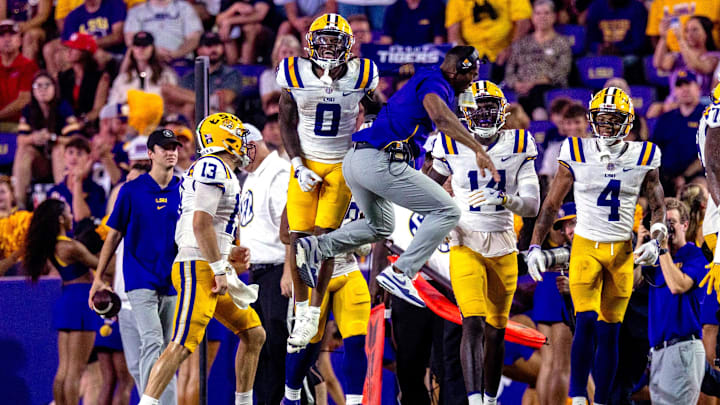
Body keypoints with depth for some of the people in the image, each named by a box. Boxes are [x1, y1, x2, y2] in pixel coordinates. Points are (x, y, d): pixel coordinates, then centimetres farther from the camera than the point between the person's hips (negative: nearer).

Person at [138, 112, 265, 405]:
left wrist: (227, 256, 21)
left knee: (254, 334, 15)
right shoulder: (216, 168, -10)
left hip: (210, 271, 11)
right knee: (182, 346, -18)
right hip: (199, 270, -11)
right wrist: (220, 268, -19)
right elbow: (201, 223, -20)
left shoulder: (209, 170, 22)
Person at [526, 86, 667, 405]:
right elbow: (551, 204, 5)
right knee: (586, 322, -18)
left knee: (609, 331, 3)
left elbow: (658, 207, 12)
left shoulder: (643, 158, 2)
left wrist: (655, 241, -4)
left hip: (622, 253, 2)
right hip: (586, 247, -2)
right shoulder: (576, 154, -2)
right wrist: (535, 246, 0)